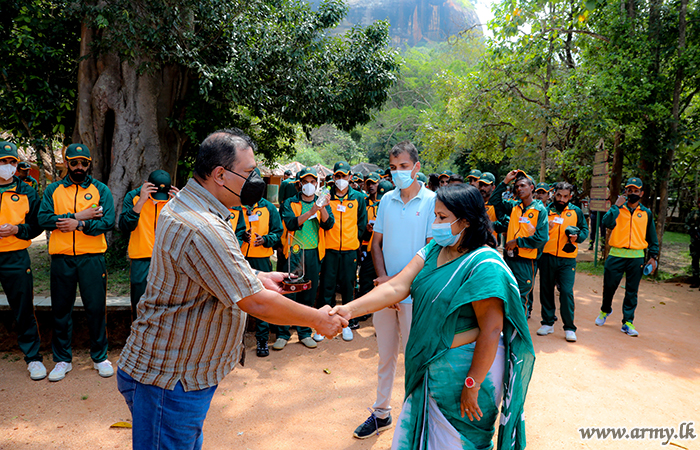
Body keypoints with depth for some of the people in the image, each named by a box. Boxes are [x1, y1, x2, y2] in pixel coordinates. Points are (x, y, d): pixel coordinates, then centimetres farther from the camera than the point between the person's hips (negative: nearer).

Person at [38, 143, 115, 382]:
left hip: (92, 257, -2)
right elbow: (43, 219, -5)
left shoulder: (100, 190, 5)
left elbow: (108, 222, -7)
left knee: (96, 308, 3)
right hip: (61, 258, 2)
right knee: (61, 309, 9)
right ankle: (62, 359, 24)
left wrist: (80, 224, -16)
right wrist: (78, 215, -13)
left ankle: (100, 357, 18)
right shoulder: (53, 190, 9)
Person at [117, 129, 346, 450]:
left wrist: (259, 278, 9)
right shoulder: (200, 229, -30)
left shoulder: (183, 205, 6)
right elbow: (257, 304, -28)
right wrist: (319, 319, -14)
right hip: (169, 380, -10)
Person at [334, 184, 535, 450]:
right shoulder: (433, 249, 0)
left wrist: (472, 385, -20)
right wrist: (350, 309, -20)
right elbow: (397, 287, -9)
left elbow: (490, 330, -23)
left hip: (469, 366, -7)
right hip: (430, 364, 7)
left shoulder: (484, 265, -22)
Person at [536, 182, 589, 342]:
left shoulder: (576, 211, 8)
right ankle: (548, 323, 21)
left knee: (567, 292, -7)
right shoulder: (546, 210, 6)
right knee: (546, 290, 8)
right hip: (547, 257, 1)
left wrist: (578, 236, -8)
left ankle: (569, 328, 4)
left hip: (567, 259, -1)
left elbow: (585, 229, 12)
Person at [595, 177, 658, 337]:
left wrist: (653, 256, 10)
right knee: (609, 286, 5)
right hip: (616, 255, -1)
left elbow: (652, 236, 15)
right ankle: (605, 311, 30)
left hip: (637, 257, 1)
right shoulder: (617, 208, 4)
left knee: (632, 292, 3)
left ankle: (628, 322, 10)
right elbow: (607, 223, -16)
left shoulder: (646, 213, 10)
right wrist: (617, 206, -16)